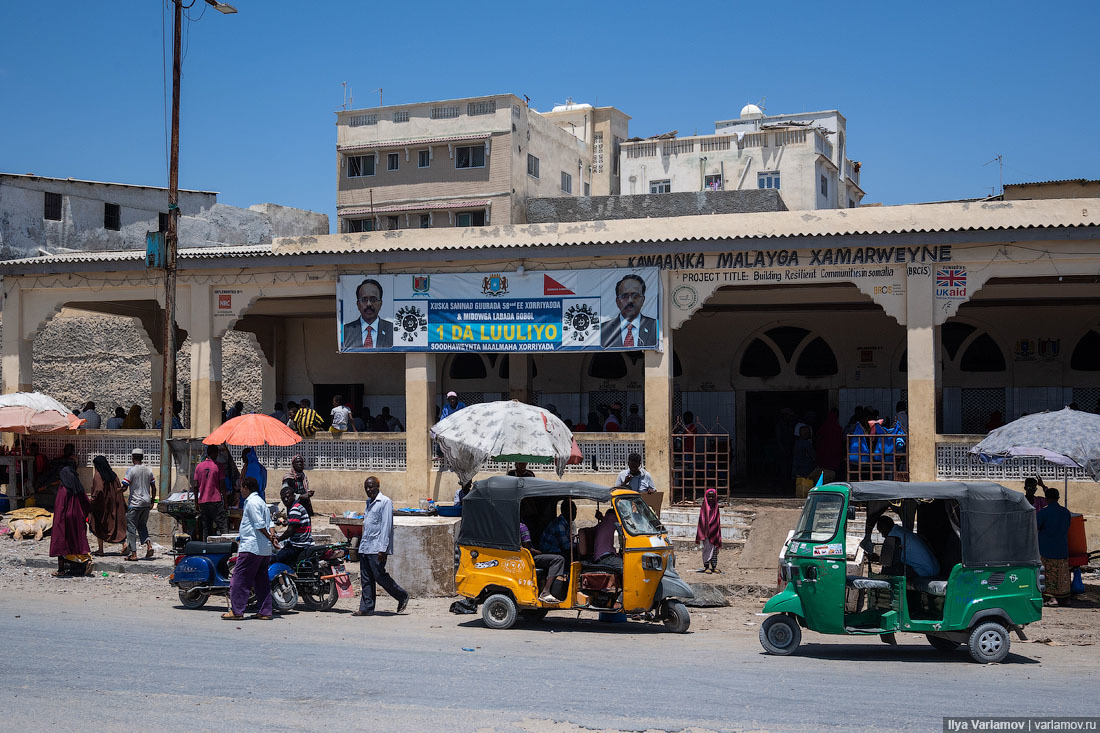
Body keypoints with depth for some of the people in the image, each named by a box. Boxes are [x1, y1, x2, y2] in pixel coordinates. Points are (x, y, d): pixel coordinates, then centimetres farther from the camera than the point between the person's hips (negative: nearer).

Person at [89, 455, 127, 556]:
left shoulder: (97, 475, -12)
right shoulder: (113, 474, 5)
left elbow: (98, 490, -24)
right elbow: (120, 488, 5)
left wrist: (93, 499, -14)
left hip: (102, 504, -5)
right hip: (114, 504, 5)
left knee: (99, 525, 10)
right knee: (117, 525, 8)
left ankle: (101, 550, 12)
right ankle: (124, 544, -12)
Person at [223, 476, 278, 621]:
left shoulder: (251, 502, -10)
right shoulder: (262, 502, 20)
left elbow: (260, 524, -18)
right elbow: (269, 523, 14)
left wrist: (270, 538, -9)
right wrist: (273, 537, 1)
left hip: (251, 547, -9)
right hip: (265, 549, 9)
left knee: (239, 579, -4)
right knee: (262, 581, 9)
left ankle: (236, 610, -5)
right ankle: (265, 611, 9)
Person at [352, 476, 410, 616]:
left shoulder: (385, 502, -9)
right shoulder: (369, 502, 18)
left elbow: (386, 526, -15)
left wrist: (382, 549, -20)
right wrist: (363, 544, 19)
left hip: (377, 548, -8)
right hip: (365, 547, 8)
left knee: (380, 576, -6)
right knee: (366, 579, 6)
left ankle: (402, 596, 11)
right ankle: (366, 608, 8)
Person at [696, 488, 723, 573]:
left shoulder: (716, 508, 10)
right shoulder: (704, 508, -4)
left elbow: (718, 523, 15)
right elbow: (701, 522, -5)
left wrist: (719, 536, 11)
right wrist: (702, 536, -10)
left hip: (714, 533, 5)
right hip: (706, 533, -5)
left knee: (715, 550, 6)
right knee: (707, 549, -4)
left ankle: (714, 567, 12)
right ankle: (706, 567, 1)